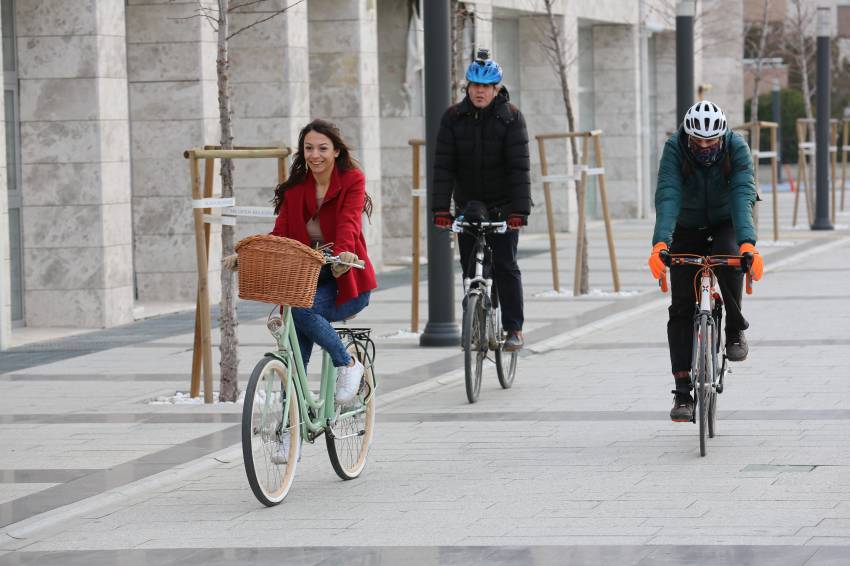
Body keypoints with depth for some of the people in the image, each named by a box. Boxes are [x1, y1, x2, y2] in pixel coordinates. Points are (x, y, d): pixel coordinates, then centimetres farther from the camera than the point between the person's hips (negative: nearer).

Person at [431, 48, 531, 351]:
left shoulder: (511, 117, -10)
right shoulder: (453, 118, -4)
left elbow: (519, 167, -17)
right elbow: (443, 166, -8)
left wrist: (520, 210, -26)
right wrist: (440, 208, -18)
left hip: (502, 207, -3)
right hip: (468, 205, 3)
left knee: (505, 265, -8)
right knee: (469, 267, 2)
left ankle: (514, 328, -3)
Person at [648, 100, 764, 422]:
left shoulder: (737, 148, -25)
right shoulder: (674, 149, -25)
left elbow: (743, 196, -36)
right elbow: (667, 197, -36)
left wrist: (747, 245, -52)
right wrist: (660, 244, -51)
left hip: (726, 223, -1)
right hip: (687, 229, 1)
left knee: (729, 258, -35)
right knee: (681, 308, -8)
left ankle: (735, 331, -11)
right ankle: (682, 391, -6)